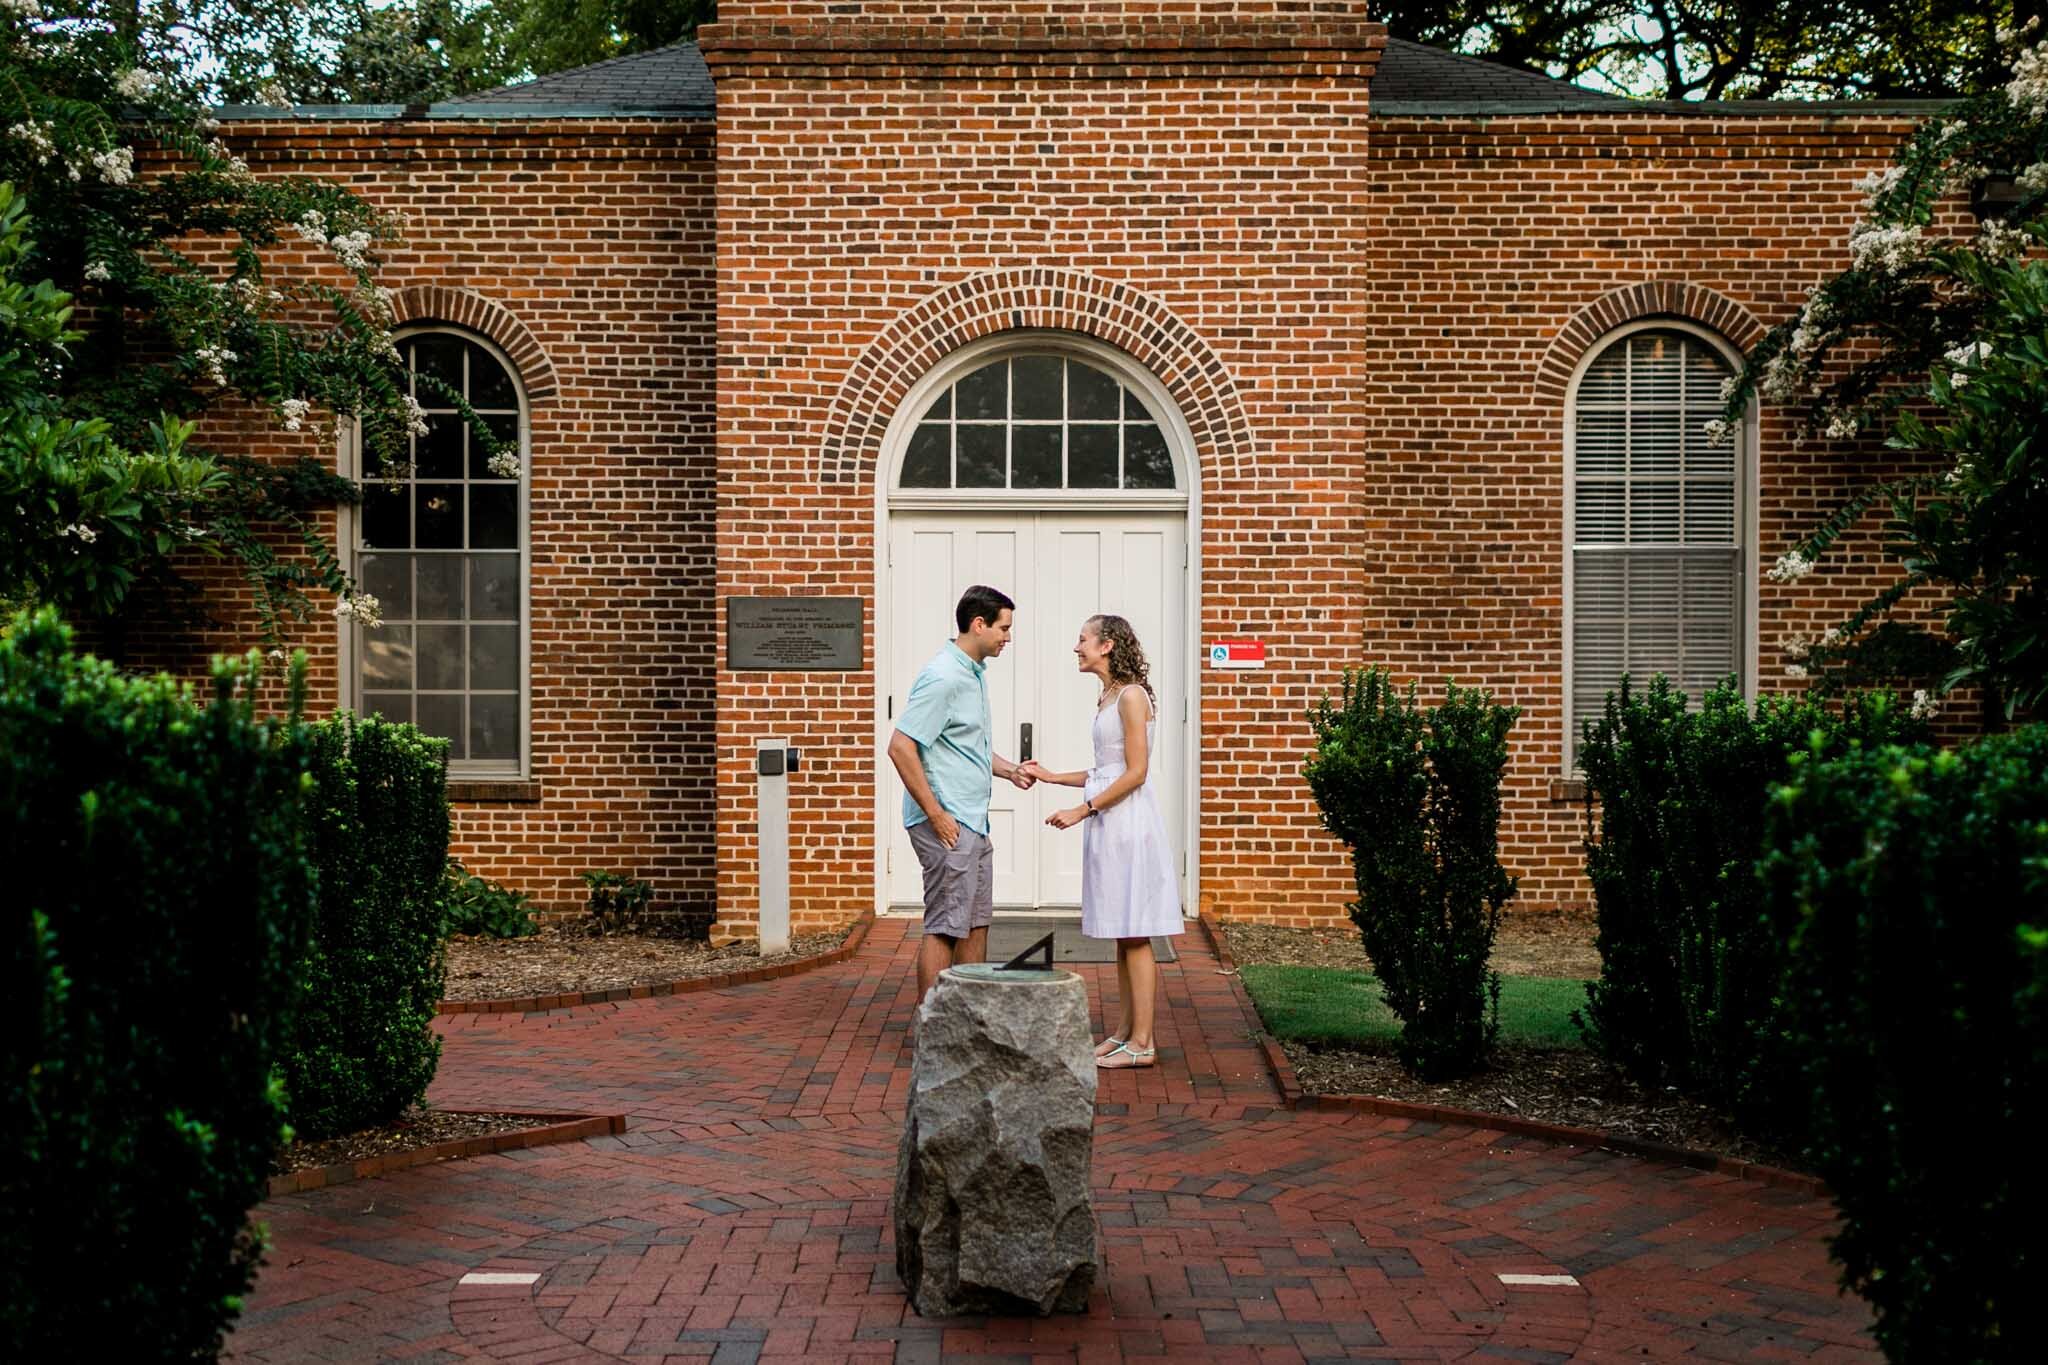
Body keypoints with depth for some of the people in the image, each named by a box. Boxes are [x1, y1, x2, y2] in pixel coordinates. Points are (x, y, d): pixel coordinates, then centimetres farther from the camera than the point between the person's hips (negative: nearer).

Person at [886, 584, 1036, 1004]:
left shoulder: (975, 673, 14)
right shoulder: (943, 677, -17)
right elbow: (900, 747, -22)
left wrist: (1010, 771, 11)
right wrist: (935, 814, -20)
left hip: (974, 824, 10)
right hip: (947, 825, -10)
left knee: (976, 923, 14)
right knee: (945, 928, -6)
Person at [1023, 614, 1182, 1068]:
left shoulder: (1131, 696, -13)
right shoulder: (1108, 697, 15)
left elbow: (1136, 773, -18)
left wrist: (1082, 810, -17)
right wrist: (1051, 777, 16)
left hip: (1129, 824, -9)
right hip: (1110, 826, 9)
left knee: (1134, 933, -5)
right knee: (1123, 935, 12)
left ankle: (1143, 1043, -1)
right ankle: (1128, 1031, 18)